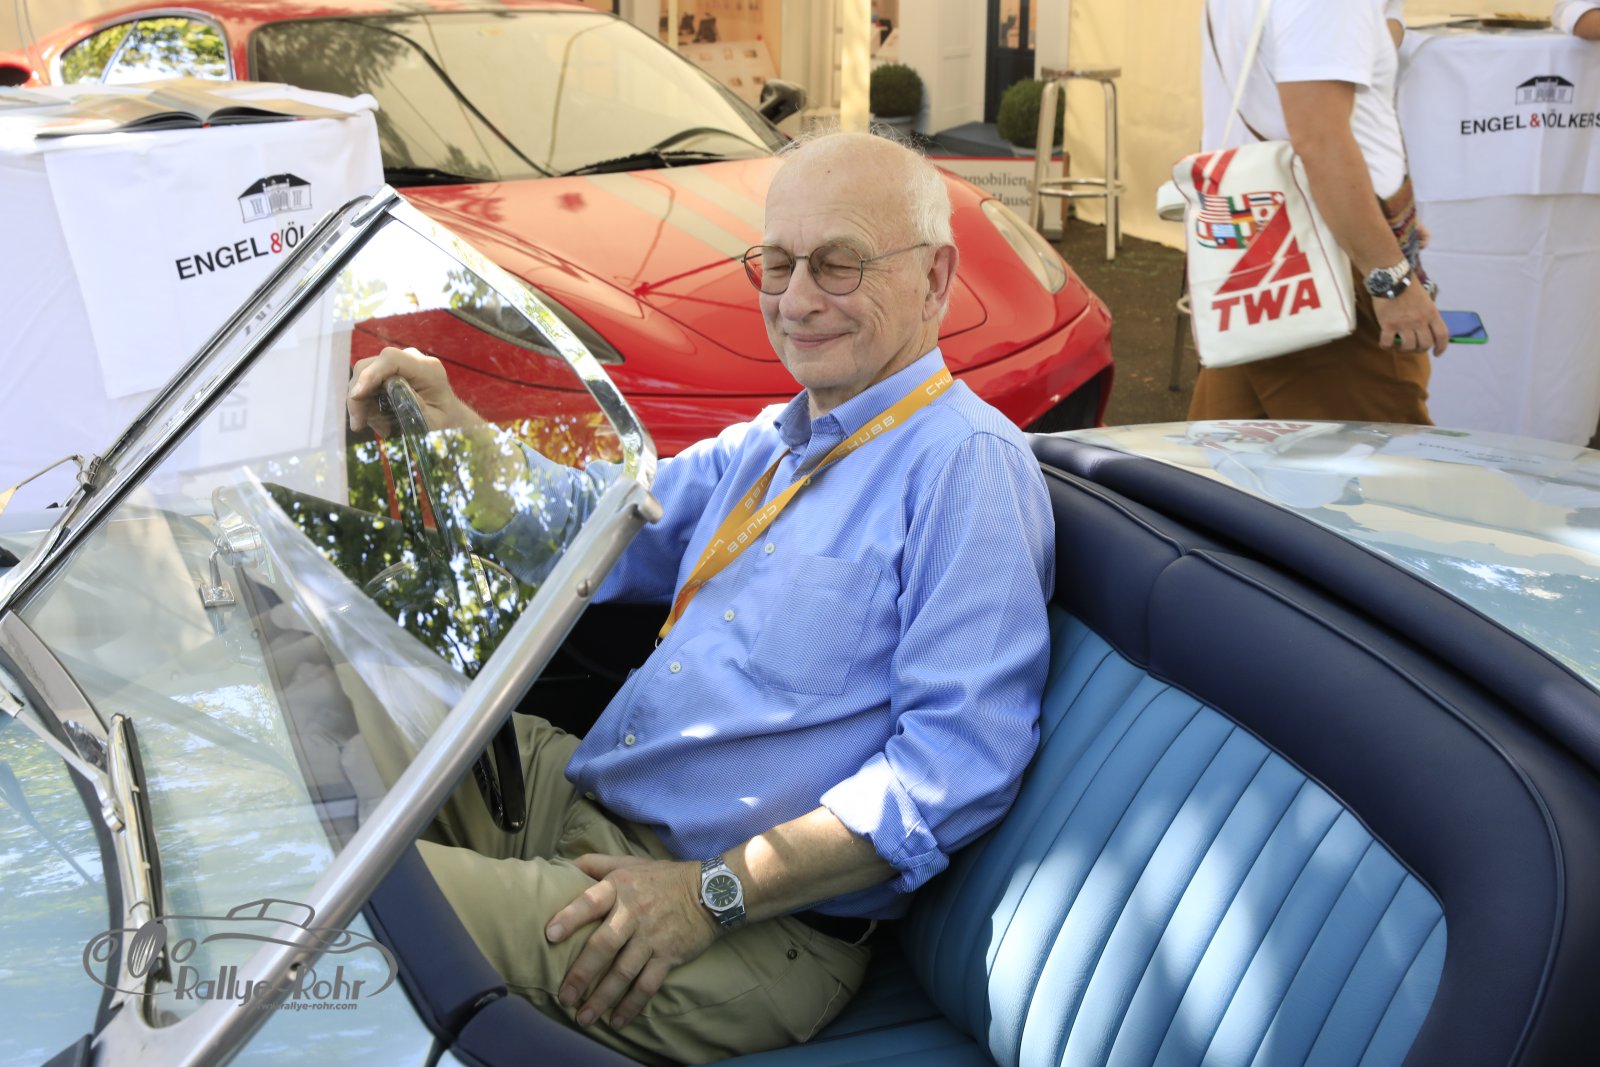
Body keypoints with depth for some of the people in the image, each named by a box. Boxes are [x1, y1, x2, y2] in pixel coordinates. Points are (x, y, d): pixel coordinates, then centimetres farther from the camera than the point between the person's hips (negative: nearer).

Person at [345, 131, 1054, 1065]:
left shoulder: (968, 463, -15)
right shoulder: (769, 442, 15)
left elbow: (959, 759, -22)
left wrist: (715, 893, -24)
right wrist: (446, 423, 5)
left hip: (757, 929, -9)